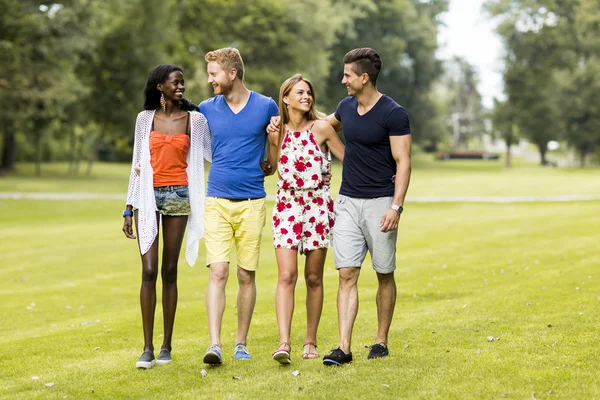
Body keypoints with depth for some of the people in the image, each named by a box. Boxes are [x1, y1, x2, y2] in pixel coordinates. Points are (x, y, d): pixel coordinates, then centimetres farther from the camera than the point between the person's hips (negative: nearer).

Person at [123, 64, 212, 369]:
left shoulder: (194, 119, 5)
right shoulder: (145, 118, 8)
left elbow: (213, 153, 7)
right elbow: (137, 164, 11)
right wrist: (129, 209, 9)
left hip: (178, 196, 0)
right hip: (147, 197, 0)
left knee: (169, 272, 1)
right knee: (149, 271, -8)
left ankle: (166, 345, 7)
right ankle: (147, 348, -6)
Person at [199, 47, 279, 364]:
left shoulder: (266, 107, 1)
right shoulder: (207, 109, 6)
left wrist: (268, 168, 1)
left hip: (252, 203, -1)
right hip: (217, 201, 1)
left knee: (247, 276, 4)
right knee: (218, 272, -10)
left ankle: (241, 344, 15)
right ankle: (214, 344, -15)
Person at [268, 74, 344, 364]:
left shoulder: (321, 128, -2)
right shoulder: (278, 130, 5)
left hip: (318, 205, -1)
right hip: (287, 206, 1)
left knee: (314, 277, 5)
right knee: (286, 276, -11)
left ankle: (310, 341, 16)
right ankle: (284, 343, -18)